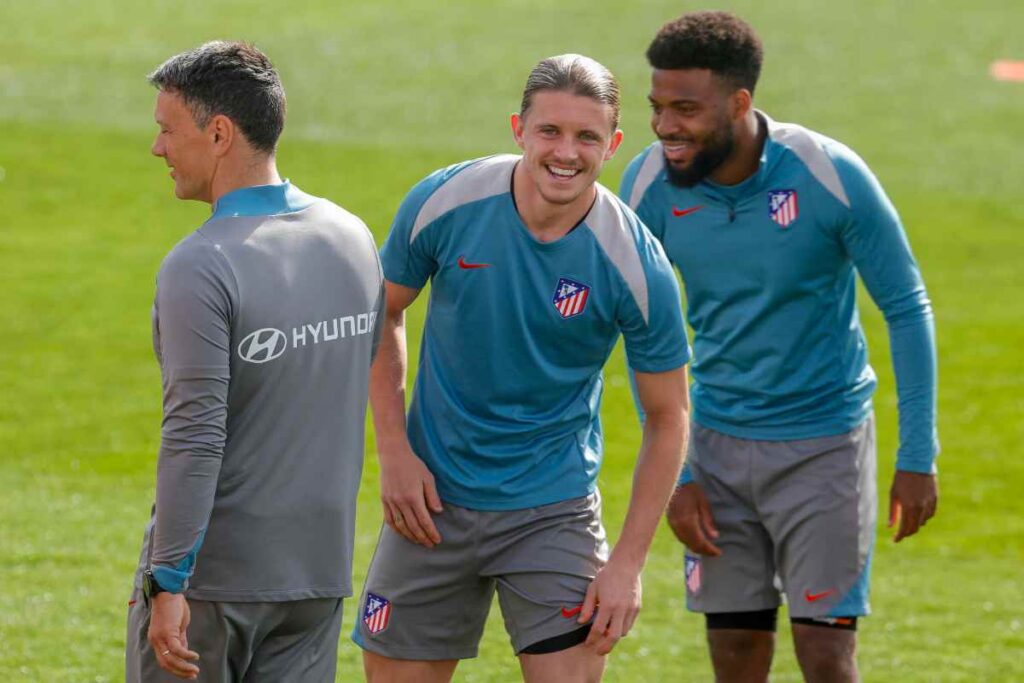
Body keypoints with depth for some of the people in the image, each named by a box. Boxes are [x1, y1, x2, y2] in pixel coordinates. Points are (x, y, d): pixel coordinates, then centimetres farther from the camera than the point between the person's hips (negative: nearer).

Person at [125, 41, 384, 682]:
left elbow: (195, 438, -21)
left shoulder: (200, 267, -18)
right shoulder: (354, 239, 4)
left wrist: (167, 584, -17)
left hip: (210, 577, -6)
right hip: (318, 569, 6)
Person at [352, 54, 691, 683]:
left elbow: (667, 418, -6)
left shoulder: (636, 264, -16)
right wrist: (394, 451, -3)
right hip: (433, 496, 2)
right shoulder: (444, 203, -13)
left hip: (554, 508, -2)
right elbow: (383, 314, 6)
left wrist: (628, 562, -10)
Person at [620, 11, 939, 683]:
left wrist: (917, 457, -9)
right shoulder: (649, 186, -10)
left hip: (824, 444, -3)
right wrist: (673, 474, 0)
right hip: (720, 446, 3)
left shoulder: (831, 175, -19)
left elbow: (907, 309, -8)